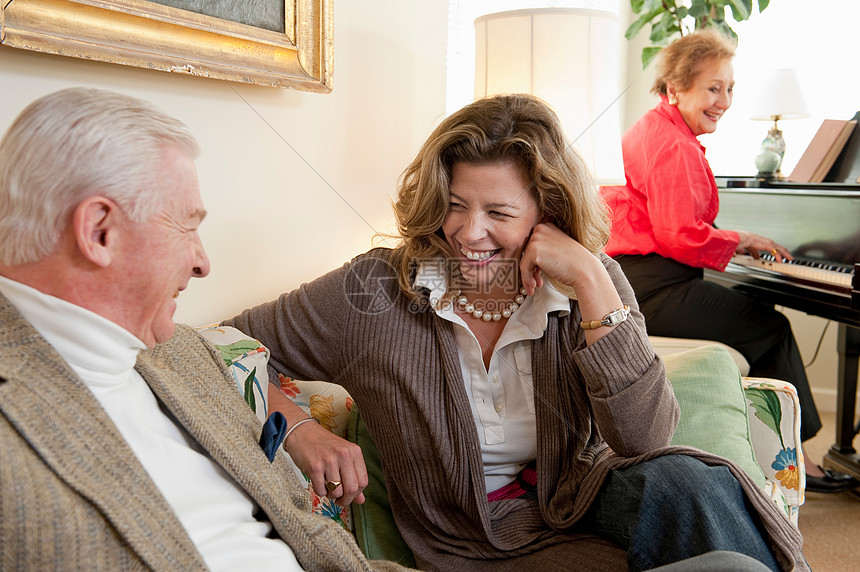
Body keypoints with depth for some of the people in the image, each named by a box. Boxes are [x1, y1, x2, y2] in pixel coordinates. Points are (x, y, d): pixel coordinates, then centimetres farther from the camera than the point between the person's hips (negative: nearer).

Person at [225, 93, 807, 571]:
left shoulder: (595, 284, -9)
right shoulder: (376, 292, -14)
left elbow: (644, 440, -20)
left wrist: (591, 282, -26)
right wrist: (298, 427, -22)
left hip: (578, 503, 3)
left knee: (678, 483, -31)